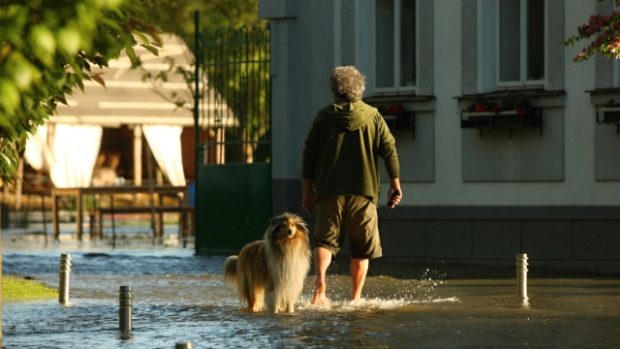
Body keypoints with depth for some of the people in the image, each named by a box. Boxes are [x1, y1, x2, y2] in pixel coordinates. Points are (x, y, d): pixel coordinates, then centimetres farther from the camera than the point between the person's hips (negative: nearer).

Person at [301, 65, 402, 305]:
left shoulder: (324, 117, 4)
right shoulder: (373, 117, 5)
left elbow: (309, 154, 4)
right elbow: (390, 150, 2)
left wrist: (308, 190, 10)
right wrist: (395, 184, 7)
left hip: (329, 191, 0)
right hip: (364, 191, 0)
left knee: (325, 239, 3)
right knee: (362, 248, 9)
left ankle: (320, 281, -23)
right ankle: (356, 297, 7)